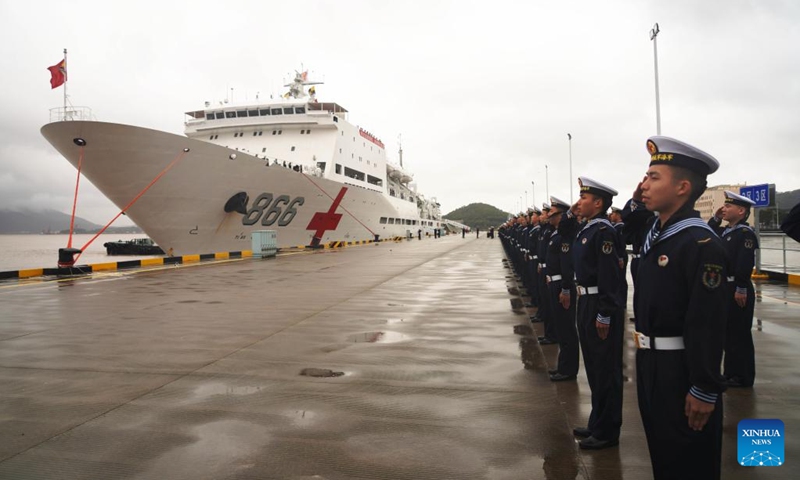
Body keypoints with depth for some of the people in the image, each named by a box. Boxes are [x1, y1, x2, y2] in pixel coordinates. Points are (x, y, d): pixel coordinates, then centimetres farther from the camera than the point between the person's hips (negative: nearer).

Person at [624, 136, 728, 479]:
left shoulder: (702, 244, -22)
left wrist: (705, 391, -22)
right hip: (649, 361, 8)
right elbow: (628, 225, 29)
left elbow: (709, 325, -24)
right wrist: (636, 203, 7)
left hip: (681, 370, -8)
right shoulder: (653, 230, 3)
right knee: (661, 451, 23)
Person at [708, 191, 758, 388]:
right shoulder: (725, 231, 13)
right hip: (725, 287, 9)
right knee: (728, 333, 15)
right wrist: (715, 218, 10)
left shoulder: (746, 233, -15)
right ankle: (731, 372, 26)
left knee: (739, 334, 0)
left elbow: (745, 264, -22)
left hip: (738, 289, -9)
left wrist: (741, 289, -24)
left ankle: (743, 377, 10)